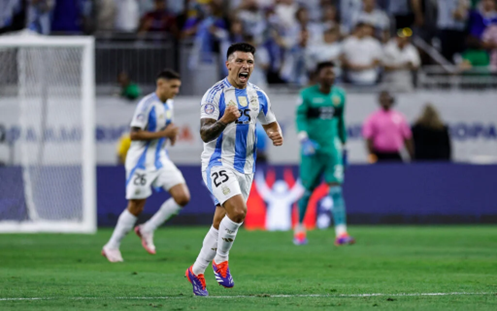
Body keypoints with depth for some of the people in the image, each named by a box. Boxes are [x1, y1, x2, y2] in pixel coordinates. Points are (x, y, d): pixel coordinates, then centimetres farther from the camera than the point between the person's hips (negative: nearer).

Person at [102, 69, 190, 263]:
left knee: (183, 197, -7)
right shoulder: (147, 105, -17)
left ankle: (147, 229, 7)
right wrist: (163, 133, -23)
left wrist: (172, 134, 3)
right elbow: (134, 134, -21)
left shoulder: (168, 105, 9)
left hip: (161, 160, 7)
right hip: (141, 161, -7)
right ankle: (112, 246, 13)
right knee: (136, 207, -2)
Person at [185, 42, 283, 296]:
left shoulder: (258, 96, 9)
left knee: (220, 224, 9)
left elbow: (270, 123, 23)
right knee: (238, 211, -25)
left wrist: (276, 135, -1)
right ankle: (221, 260, -3)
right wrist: (225, 120, -34)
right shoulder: (215, 94, -9)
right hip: (218, 162, -6)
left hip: (244, 168, 6)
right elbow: (205, 134, -15)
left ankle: (196, 271, 22)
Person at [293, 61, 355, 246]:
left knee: (336, 189, -10)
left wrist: (343, 145, 22)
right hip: (312, 148, -3)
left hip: (332, 147, 3)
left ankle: (341, 233, -19)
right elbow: (300, 117, -12)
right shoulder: (307, 95, -4)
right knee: (307, 189, 4)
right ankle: (299, 229, 25)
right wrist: (304, 139, -27)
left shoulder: (339, 95, 9)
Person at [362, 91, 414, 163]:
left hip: (395, 156, 3)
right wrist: (371, 154, -18)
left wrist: (412, 156, 8)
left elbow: (407, 137, 12)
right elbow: (369, 138, -5)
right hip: (380, 156, -3)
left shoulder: (399, 117, 9)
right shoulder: (373, 118, 1)